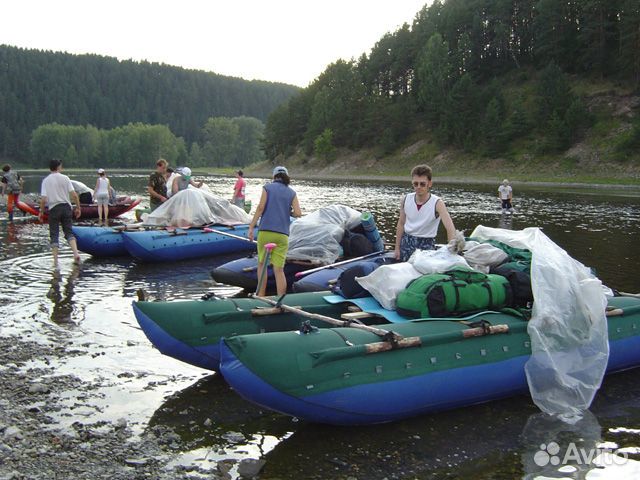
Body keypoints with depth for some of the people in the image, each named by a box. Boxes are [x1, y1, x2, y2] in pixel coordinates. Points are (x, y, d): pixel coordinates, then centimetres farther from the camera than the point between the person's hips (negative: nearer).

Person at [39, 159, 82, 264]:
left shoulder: (46, 181, -2)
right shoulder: (65, 178, -1)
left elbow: (43, 199, -8)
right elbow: (74, 195, -7)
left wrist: (41, 212, 4)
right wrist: (78, 208, 2)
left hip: (53, 208, -1)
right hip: (66, 207, 1)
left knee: (54, 235, 7)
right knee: (69, 232, 9)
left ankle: (55, 260, 4)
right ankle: (76, 253, -11)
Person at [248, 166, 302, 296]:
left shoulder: (267, 187, 5)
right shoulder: (292, 192, 10)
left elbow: (260, 208, -5)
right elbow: (298, 213, 0)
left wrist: (251, 227, -4)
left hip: (266, 231, -1)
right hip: (283, 234, 2)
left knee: (262, 263, 15)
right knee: (279, 269, 2)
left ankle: (261, 296, 14)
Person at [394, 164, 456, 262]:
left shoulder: (437, 203, -18)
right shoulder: (406, 200, -6)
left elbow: (450, 229, -26)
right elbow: (401, 224, 6)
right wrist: (397, 248, 7)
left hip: (427, 244, -3)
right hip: (406, 242, 3)